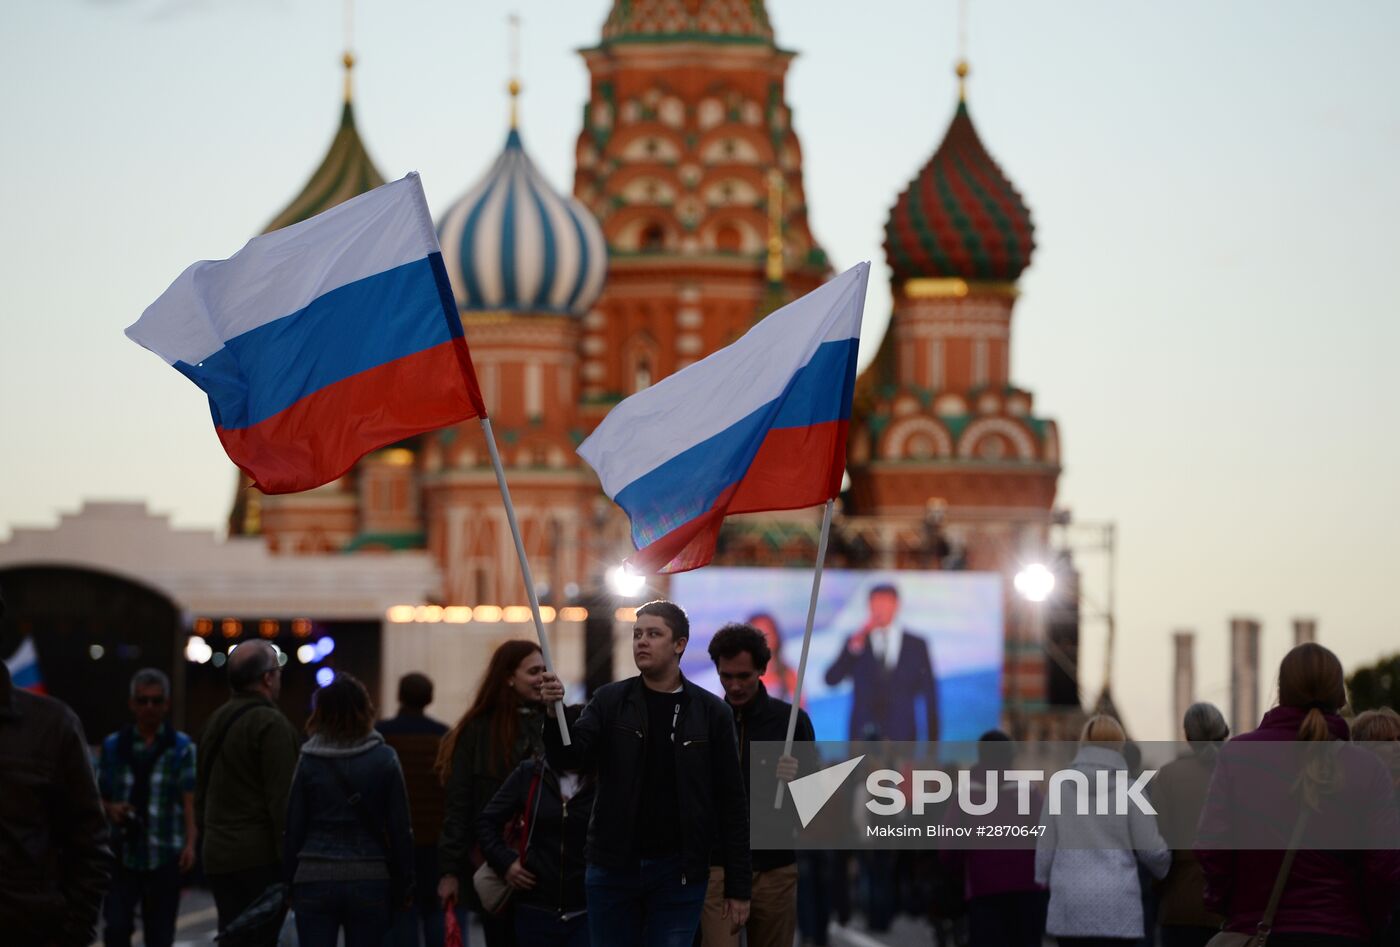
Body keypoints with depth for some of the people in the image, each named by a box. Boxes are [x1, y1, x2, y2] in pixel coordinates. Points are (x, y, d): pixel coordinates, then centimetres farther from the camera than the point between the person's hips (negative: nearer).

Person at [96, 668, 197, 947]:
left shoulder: (181, 747, 6)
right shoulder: (113, 746, 11)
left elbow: (189, 801, -2)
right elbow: (100, 799, 17)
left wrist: (190, 843, -15)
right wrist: (112, 810, -6)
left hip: (164, 858, -1)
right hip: (121, 853, 1)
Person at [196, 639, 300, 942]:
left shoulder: (215, 721, 16)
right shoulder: (272, 724, -12)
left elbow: (201, 794, 21)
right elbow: (282, 799, -17)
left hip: (218, 859, 8)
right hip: (260, 859, -8)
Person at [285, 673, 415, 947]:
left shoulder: (308, 760, -1)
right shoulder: (385, 759, -2)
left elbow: (294, 827, 1)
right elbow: (400, 828, -1)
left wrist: (289, 881, 10)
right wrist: (404, 886, 7)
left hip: (315, 880, 0)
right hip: (371, 880, 0)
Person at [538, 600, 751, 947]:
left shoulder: (711, 713, 0)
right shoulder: (610, 701, 4)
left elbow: (731, 802, 1)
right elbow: (568, 757, -7)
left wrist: (738, 887, -2)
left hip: (677, 873, -2)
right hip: (613, 868, 2)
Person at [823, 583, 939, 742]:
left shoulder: (916, 645, 7)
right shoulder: (855, 642, 9)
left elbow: (930, 696, 8)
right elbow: (831, 679, -3)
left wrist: (932, 743, 2)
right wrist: (854, 645, -12)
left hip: (901, 736, 0)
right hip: (864, 735, 0)